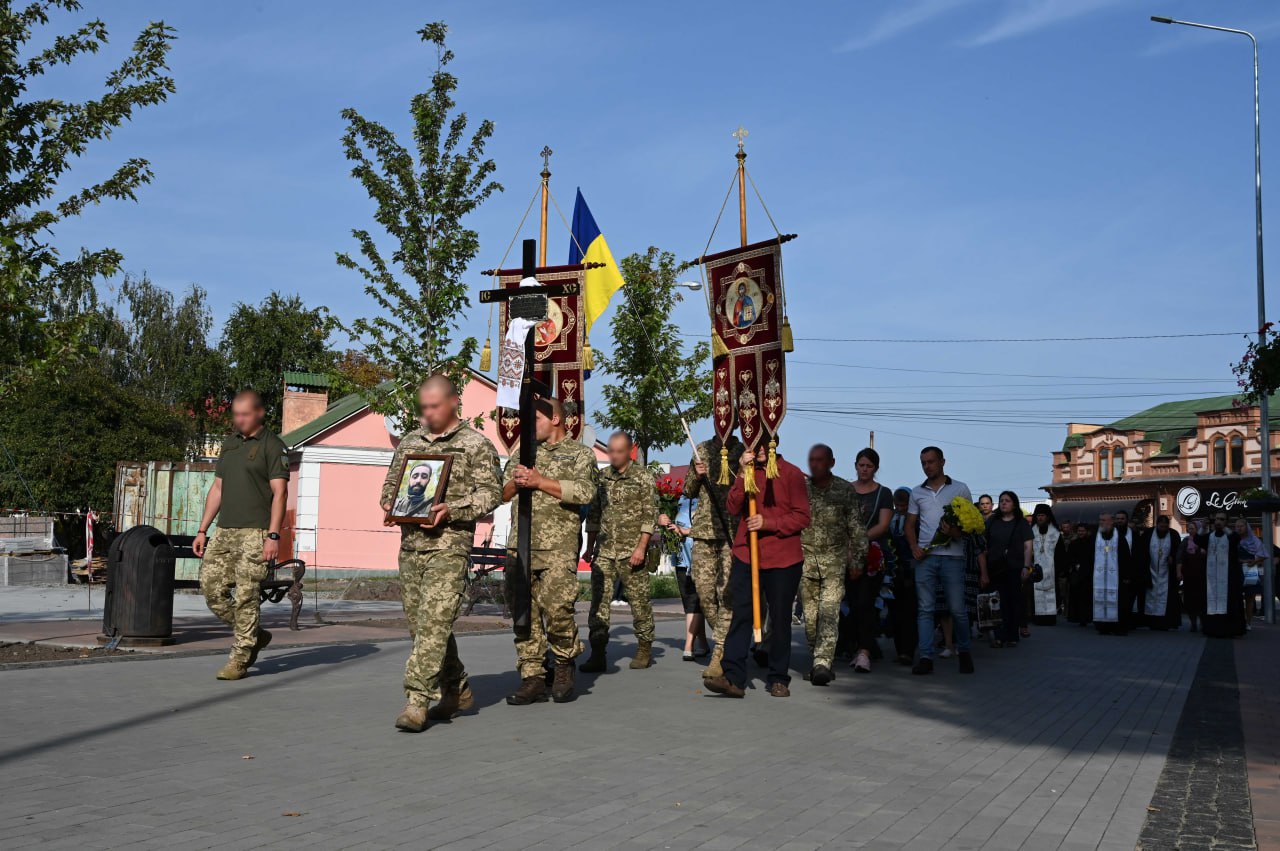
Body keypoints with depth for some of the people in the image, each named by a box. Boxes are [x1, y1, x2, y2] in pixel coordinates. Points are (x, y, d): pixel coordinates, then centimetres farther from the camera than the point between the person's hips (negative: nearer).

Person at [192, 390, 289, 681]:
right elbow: (217, 489, 21)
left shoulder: (272, 445, -3)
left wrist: (273, 536, -18)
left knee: (246, 596, -7)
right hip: (225, 532, 7)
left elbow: (280, 493, -9)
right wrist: (203, 530, 15)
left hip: (254, 534, -7)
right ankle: (255, 636, 19)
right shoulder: (229, 444, 19)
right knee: (211, 586, 2)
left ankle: (240, 660, 2)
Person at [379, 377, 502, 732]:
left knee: (434, 623, -13)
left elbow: (490, 493, -5)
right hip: (411, 543, 6)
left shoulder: (476, 444, 0)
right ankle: (456, 691, 23)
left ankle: (417, 701, -11)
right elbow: (390, 482, 25)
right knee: (420, 624, 9)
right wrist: (391, 504, 3)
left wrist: (452, 510, -18)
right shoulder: (410, 442, 17)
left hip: (449, 545, -6)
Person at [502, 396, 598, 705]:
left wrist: (540, 481, -11)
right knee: (525, 612, 1)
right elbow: (501, 494, 20)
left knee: (556, 609, -14)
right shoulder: (523, 454, 23)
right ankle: (532, 679, 6)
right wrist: (515, 483, -3)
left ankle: (565, 667, 9)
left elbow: (585, 492, -9)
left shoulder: (580, 454, 8)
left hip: (559, 546, -5)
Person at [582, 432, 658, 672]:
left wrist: (641, 547, -13)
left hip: (631, 552, -4)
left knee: (639, 601, 3)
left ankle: (644, 650, 17)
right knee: (599, 602, -3)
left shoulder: (643, 477, -1)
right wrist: (589, 546, 15)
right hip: (604, 551, 4)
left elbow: (650, 515, -5)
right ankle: (598, 654, -2)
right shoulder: (601, 477, 12)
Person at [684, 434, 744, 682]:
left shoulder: (745, 452, 4)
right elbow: (689, 492, 18)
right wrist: (696, 476, -1)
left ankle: (720, 653, -7)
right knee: (704, 589, 2)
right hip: (705, 531, 3)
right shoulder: (702, 450, 12)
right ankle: (726, 640, 22)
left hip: (734, 533, -3)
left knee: (727, 592, -9)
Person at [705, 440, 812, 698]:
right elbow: (733, 508, -2)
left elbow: (802, 517, -6)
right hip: (746, 556, 2)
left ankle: (779, 679, 15)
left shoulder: (791, 473, -1)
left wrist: (768, 522, -17)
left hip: (783, 560, -2)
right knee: (740, 615, -5)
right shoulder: (747, 472, 11)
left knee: (780, 619, 6)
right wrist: (743, 476, -13)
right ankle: (733, 678, -8)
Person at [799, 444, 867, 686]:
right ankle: (816, 661, 16)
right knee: (810, 614, 4)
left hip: (834, 559, -2)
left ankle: (823, 663, -20)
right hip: (805, 558, 2)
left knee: (829, 612, -14)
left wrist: (857, 558, 4)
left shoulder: (845, 490, 4)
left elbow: (855, 527, 8)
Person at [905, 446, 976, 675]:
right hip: (925, 556, 3)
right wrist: (914, 546, -1)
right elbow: (910, 525, 17)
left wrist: (957, 532, -17)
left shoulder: (960, 489, 5)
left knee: (957, 609, 0)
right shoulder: (917, 492, 14)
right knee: (925, 609, 0)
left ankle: (964, 652, 19)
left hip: (952, 556, -3)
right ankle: (926, 658, 0)